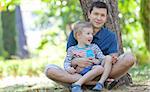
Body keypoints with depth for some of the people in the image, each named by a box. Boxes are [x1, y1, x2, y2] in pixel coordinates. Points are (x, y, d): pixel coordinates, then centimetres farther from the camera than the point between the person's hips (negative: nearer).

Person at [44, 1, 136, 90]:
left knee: (129, 57, -22)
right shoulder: (75, 33, 7)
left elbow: (114, 58, 0)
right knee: (49, 69, -28)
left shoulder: (110, 36, 8)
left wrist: (113, 60, -26)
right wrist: (76, 62, -21)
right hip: (79, 73, 1)